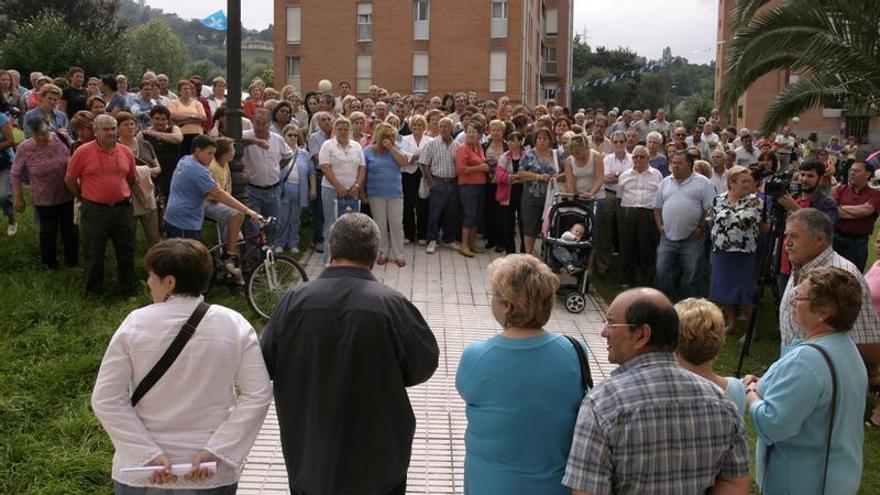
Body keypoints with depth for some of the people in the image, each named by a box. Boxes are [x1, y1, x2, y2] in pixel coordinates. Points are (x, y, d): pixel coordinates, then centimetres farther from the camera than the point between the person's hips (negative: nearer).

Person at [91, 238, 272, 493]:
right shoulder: (234, 325, -8)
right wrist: (216, 450, -12)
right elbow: (259, 394, -12)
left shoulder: (136, 324, -10)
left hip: (141, 471, 0)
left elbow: (106, 399, -11)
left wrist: (148, 453, -12)